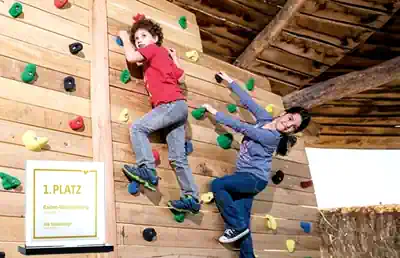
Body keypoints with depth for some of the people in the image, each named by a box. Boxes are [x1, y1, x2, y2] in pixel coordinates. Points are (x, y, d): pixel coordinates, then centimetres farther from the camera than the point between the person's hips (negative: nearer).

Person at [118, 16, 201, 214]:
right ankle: (192, 198, 3)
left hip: (172, 104, -9)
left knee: (138, 127, -12)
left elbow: (131, 57, -8)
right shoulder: (163, 55, 27)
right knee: (177, 157, 5)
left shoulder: (154, 49, 3)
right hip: (178, 106, 9)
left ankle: (147, 170, -16)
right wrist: (174, 57, 39)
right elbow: (181, 77, 28)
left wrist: (124, 38, 10)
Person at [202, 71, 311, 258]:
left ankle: (237, 226, -14)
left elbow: (241, 127, -20)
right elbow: (248, 101, 11)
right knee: (242, 223, 3)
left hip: (255, 179, -8)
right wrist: (230, 81, 15)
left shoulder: (273, 137, -20)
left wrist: (215, 113, -16)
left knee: (217, 184, -24)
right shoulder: (265, 118, 1)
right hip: (246, 178, 8)